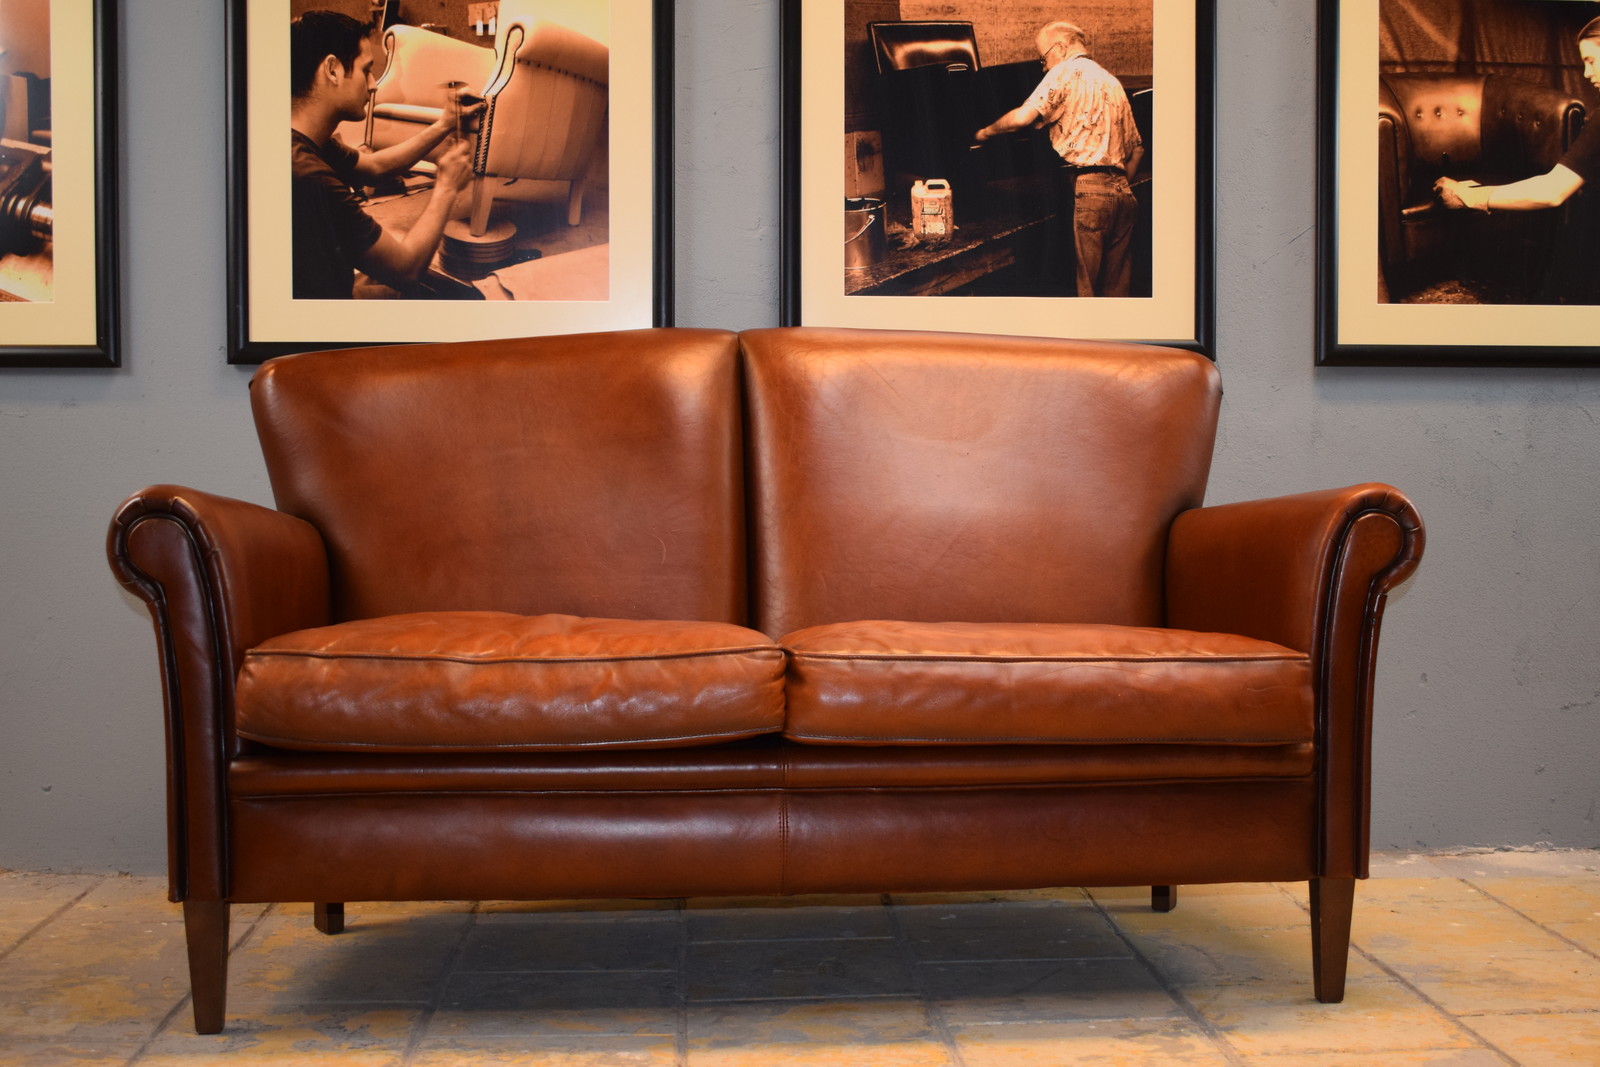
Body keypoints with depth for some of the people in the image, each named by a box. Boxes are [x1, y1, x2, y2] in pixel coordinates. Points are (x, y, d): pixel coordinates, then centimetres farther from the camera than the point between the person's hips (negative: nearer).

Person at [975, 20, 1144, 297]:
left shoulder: (1066, 72, 0)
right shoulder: (1112, 82, 25)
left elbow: (1023, 117, -12)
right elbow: (1136, 146, 25)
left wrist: (986, 132, 4)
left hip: (1087, 189, -8)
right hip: (1122, 191, 8)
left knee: (1083, 286, -5)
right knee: (1117, 287, 8)